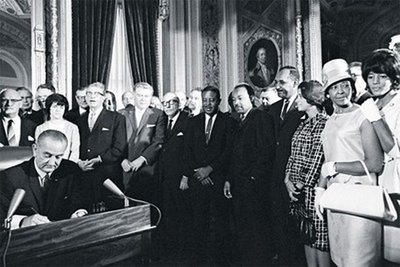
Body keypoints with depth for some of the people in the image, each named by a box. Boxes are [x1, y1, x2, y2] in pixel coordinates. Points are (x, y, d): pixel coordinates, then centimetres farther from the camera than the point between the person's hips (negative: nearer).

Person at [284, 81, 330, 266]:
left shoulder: (325, 123, -10)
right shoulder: (303, 125, 15)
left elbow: (319, 157, -15)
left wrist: (303, 184, -13)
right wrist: (288, 180, 1)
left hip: (314, 187, -8)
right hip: (297, 188, 8)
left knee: (320, 235, 2)